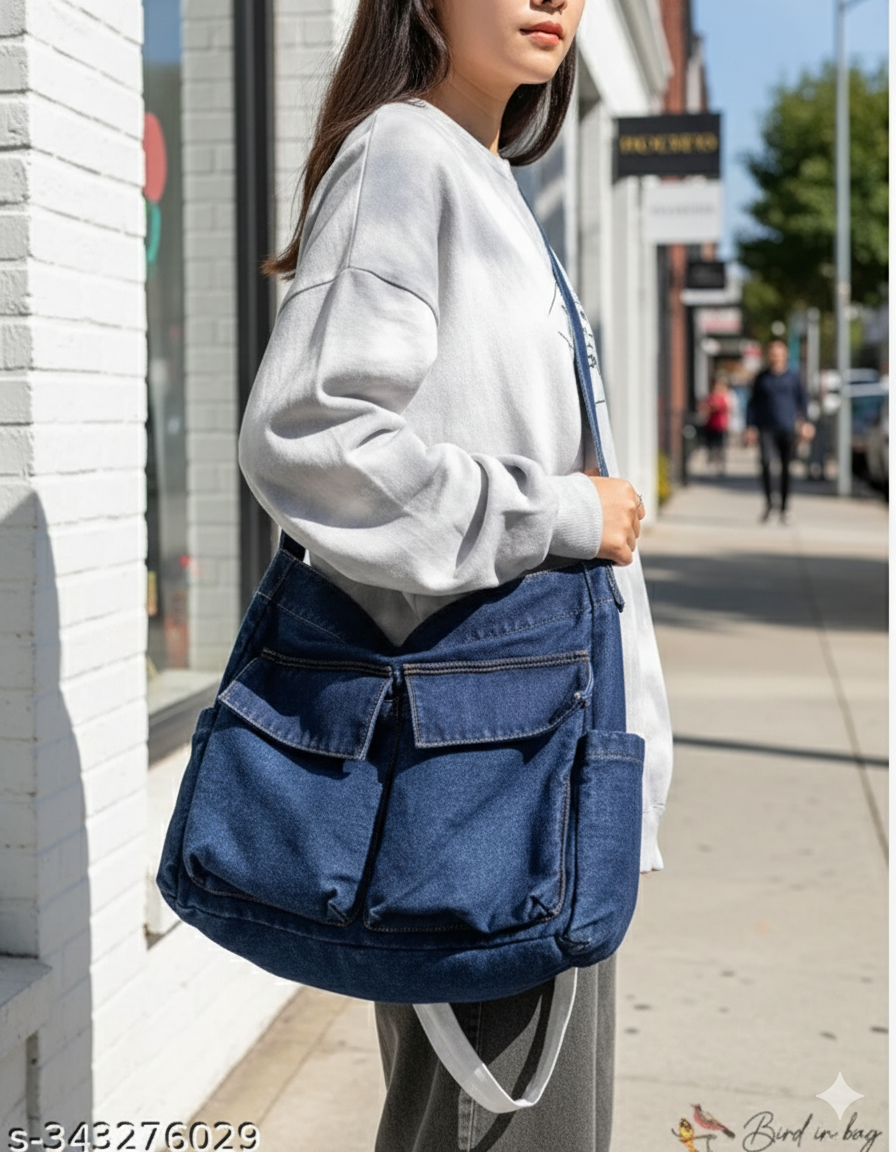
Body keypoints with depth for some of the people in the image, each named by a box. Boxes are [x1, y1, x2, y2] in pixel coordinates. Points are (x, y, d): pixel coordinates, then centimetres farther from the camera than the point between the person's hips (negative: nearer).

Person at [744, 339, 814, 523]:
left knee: (786, 468, 4)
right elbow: (753, 403, 12)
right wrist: (751, 427, 4)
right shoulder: (761, 378, 7)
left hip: (788, 429, 1)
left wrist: (805, 422, -2)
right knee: (765, 461, -21)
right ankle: (769, 502, -7)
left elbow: (802, 400, 11)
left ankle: (784, 507, 15)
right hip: (766, 428, -1)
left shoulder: (794, 377, 6)